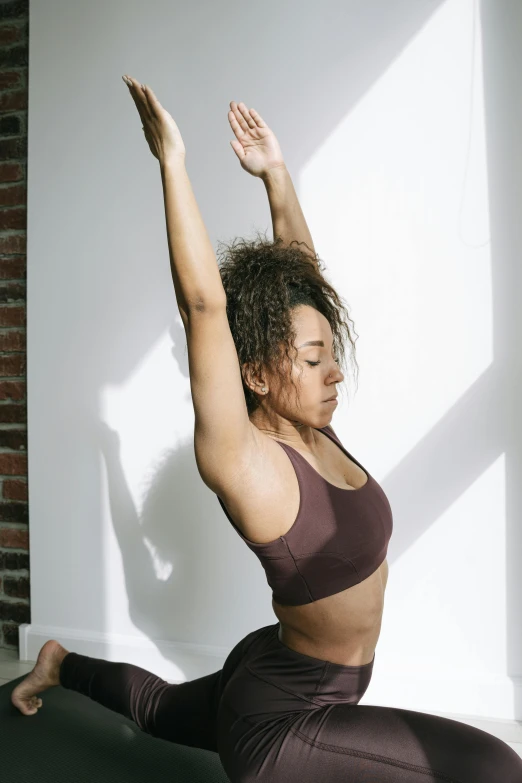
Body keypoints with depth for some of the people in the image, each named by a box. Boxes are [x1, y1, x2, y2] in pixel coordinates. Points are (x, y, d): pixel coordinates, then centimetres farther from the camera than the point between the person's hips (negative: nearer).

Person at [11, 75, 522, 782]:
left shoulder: (306, 427, -7)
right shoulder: (244, 464, -28)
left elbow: (297, 279, -3)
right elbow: (204, 304, -38)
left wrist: (275, 173, -2)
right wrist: (172, 161, -31)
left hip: (276, 675, 8)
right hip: (282, 723, -8)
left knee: (161, 708, 34)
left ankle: (64, 663, 56)